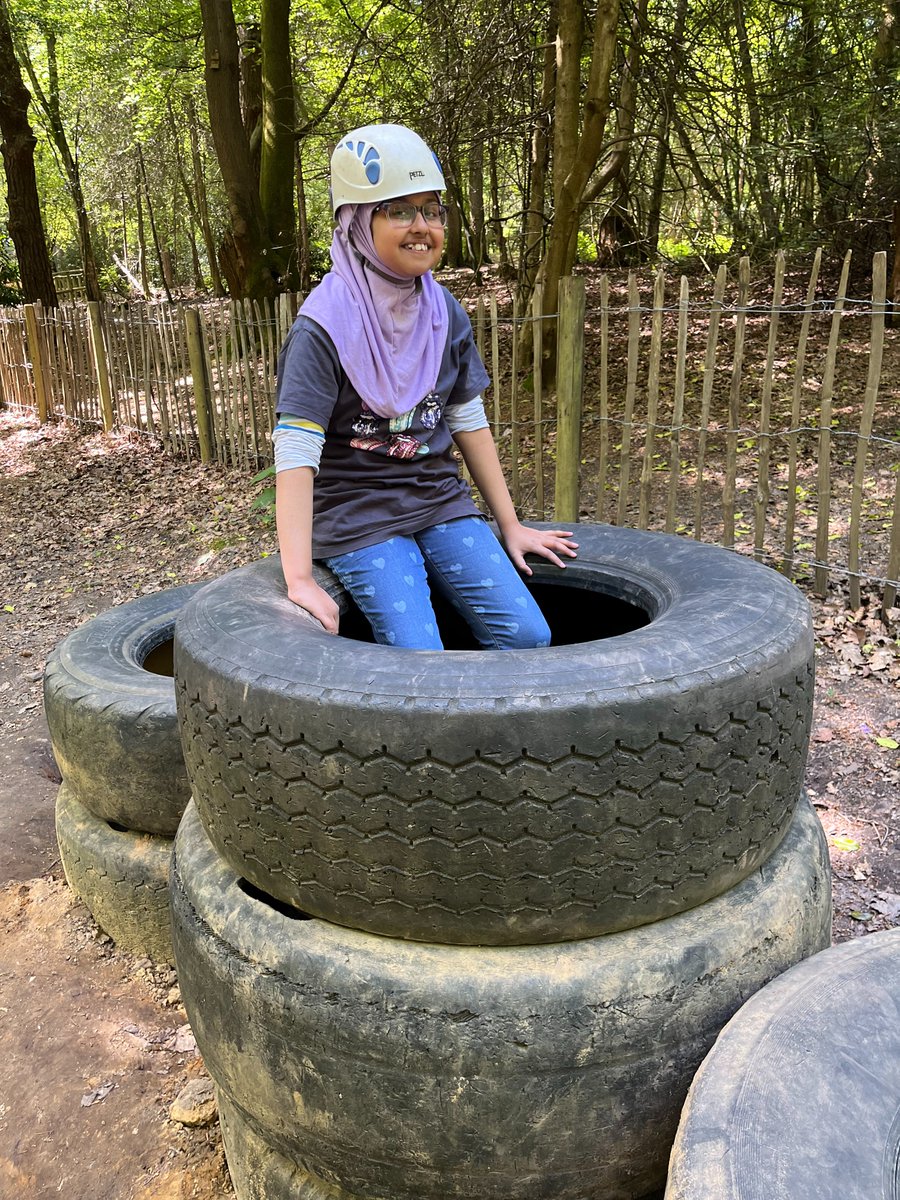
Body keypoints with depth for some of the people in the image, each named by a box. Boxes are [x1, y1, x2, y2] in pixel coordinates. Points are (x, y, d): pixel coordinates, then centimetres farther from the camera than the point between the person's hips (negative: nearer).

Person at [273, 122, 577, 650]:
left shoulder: (444, 313, 3)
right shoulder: (325, 325, -15)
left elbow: (469, 421, 10)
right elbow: (295, 453, -20)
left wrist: (510, 525, 12)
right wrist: (300, 580, -27)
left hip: (440, 501, 5)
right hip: (357, 515, -5)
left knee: (528, 635, -5)